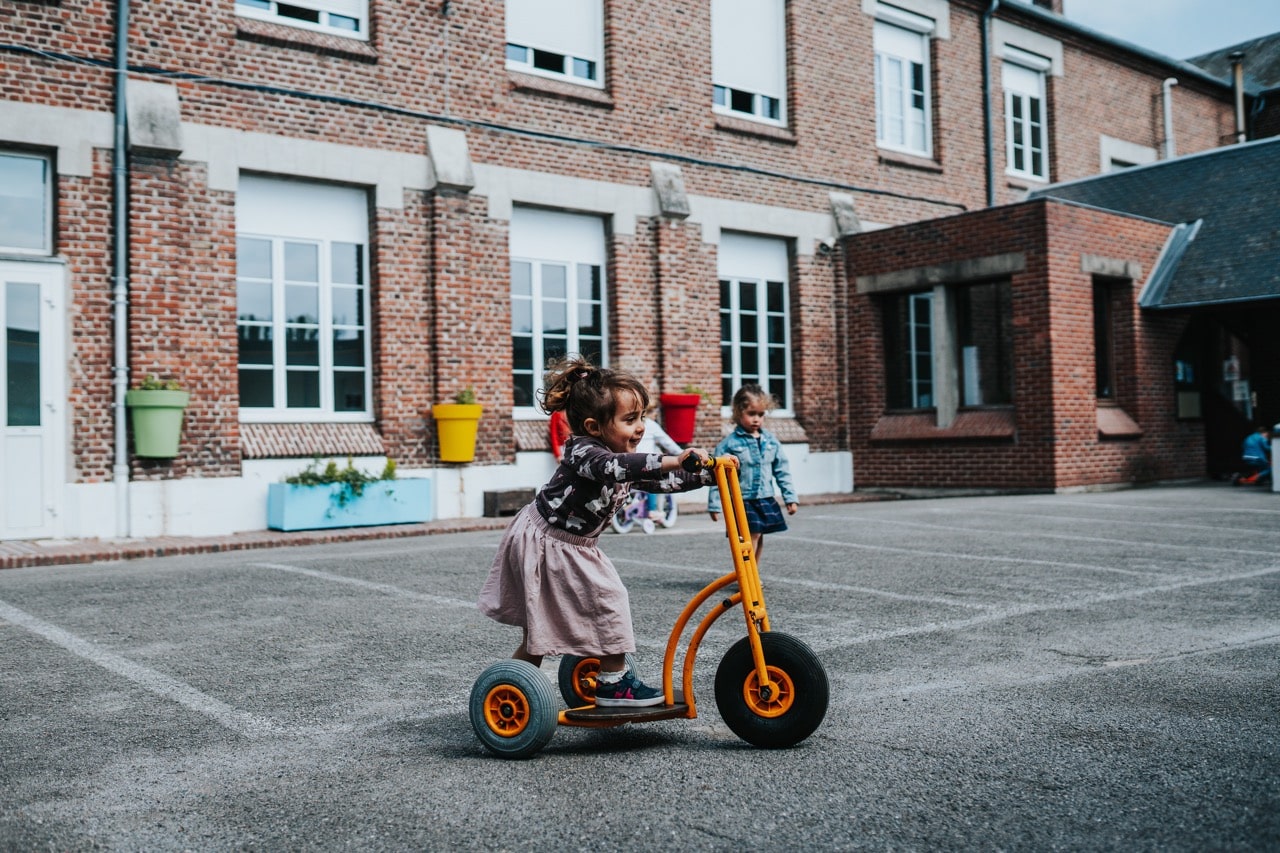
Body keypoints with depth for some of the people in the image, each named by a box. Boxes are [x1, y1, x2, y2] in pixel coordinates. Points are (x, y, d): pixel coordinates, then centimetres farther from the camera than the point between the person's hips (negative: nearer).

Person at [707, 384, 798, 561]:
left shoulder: (771, 441, 4)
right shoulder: (729, 444, -10)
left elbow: (782, 471, 9)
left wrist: (790, 498, 6)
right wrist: (714, 505, -10)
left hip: (765, 499, 5)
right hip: (742, 501, -5)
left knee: (758, 539, 12)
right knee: (752, 536, -12)